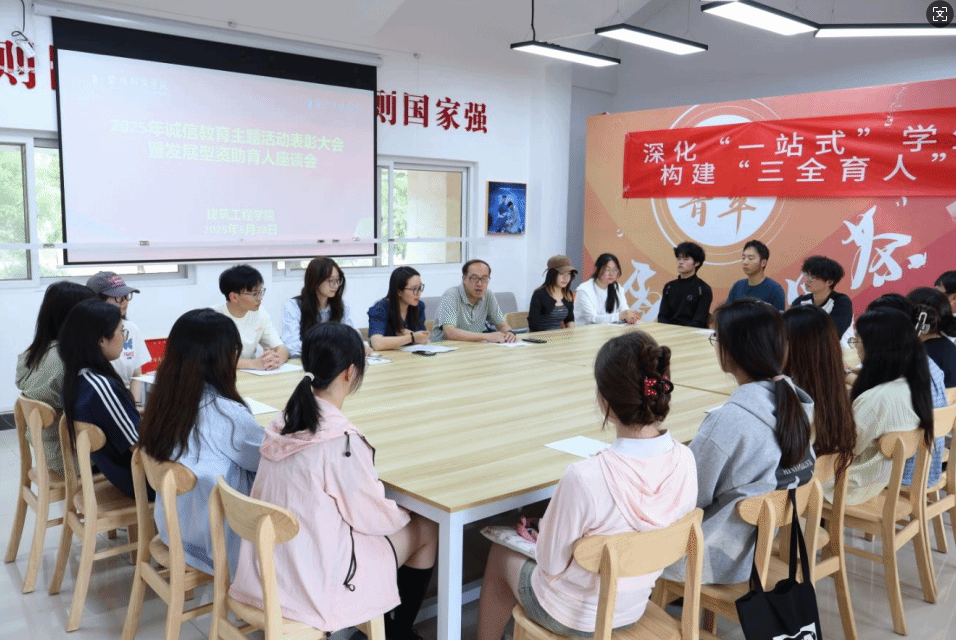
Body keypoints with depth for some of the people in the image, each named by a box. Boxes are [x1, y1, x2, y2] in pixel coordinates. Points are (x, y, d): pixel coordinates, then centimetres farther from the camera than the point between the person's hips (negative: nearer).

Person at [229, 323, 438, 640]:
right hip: (315, 580, -7)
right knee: (427, 530, 12)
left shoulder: (283, 423, -4)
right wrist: (404, 515, 7)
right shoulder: (341, 439, -26)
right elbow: (373, 517, -14)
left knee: (399, 521, 23)